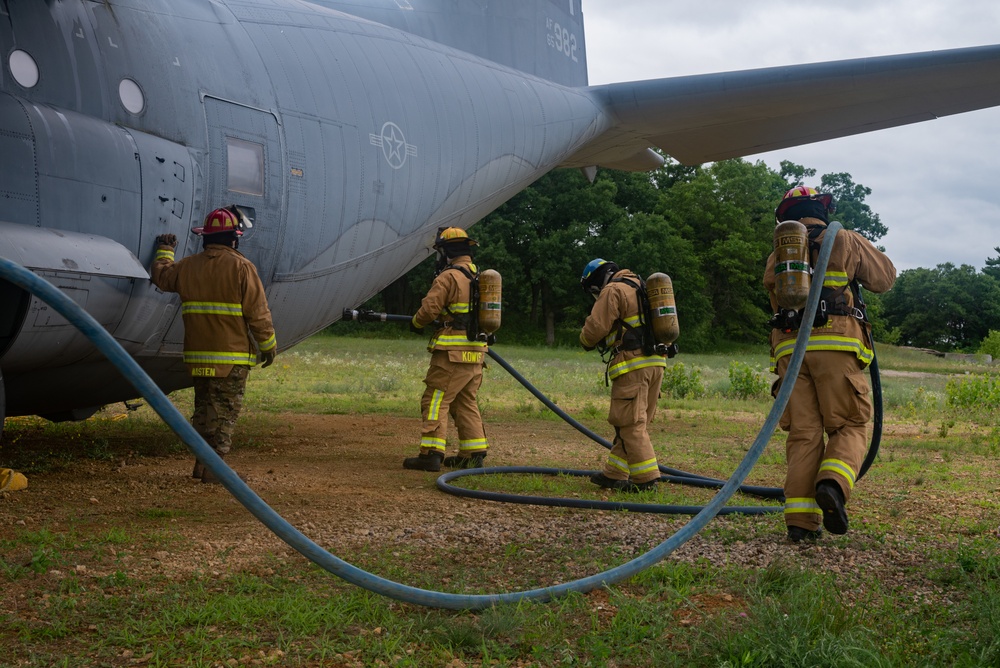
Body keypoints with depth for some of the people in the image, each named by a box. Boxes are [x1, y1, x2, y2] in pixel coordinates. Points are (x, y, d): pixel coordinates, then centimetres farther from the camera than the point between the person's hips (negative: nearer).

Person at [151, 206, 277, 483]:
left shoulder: (187, 266, 6)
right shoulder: (241, 267, -10)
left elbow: (161, 277, 27)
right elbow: (258, 313, -11)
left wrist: (165, 251, 45)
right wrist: (269, 346, 1)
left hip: (198, 355, 5)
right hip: (232, 355, -5)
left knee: (204, 408, 17)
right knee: (225, 410, -1)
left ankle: (203, 461, 20)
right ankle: (214, 466, -5)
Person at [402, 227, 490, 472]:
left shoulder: (449, 277, -11)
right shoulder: (479, 277, 15)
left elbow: (429, 309, -15)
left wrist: (416, 323, 6)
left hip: (452, 354, -8)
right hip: (476, 353, 8)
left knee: (435, 401, -5)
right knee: (465, 403, 15)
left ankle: (431, 453, -9)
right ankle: (474, 453, 15)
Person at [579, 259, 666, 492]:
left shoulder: (612, 290, -5)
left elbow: (595, 327, -11)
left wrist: (586, 341, 10)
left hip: (633, 364, -9)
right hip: (655, 362, 9)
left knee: (631, 423, -6)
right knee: (635, 422, 12)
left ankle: (646, 478, -8)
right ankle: (615, 474, 17)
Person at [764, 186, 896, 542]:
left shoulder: (776, 258, 19)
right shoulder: (845, 242, 9)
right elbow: (885, 278, 19)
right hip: (837, 344, -3)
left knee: (803, 433, 3)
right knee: (849, 426, 4)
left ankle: (801, 520, -3)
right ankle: (834, 483, -24)